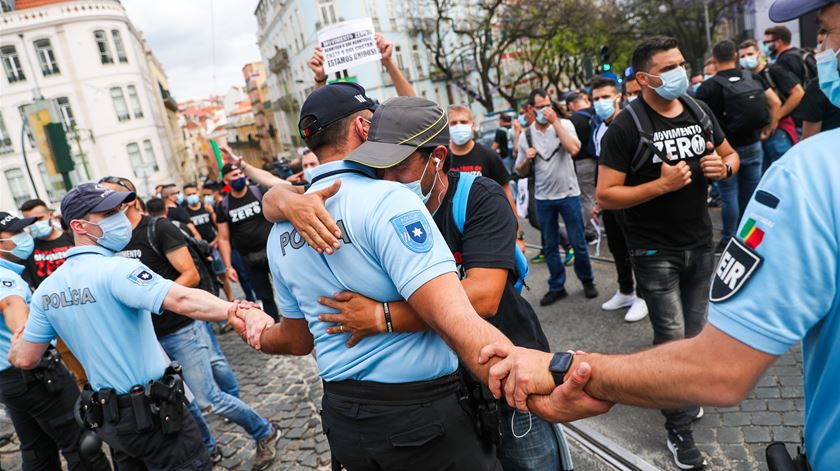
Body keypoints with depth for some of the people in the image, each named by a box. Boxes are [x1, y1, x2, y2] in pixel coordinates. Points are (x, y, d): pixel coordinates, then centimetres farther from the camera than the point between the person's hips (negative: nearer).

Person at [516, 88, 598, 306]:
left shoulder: (564, 124, -3)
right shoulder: (526, 136, 3)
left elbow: (574, 149, -23)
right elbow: (521, 172, 8)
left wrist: (555, 122, -20)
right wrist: (527, 159, -13)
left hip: (569, 194, -2)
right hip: (543, 198, 2)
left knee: (578, 243, 5)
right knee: (550, 246, 10)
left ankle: (587, 280, 27)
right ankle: (556, 287, 23)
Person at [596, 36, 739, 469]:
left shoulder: (699, 111, 3)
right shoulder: (626, 127, -16)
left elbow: (731, 155, 17)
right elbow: (605, 196, -18)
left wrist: (724, 167, -6)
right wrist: (661, 185, -26)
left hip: (701, 243, 6)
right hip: (655, 251, -6)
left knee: (694, 333, 17)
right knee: (672, 339, -1)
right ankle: (678, 429, 17)